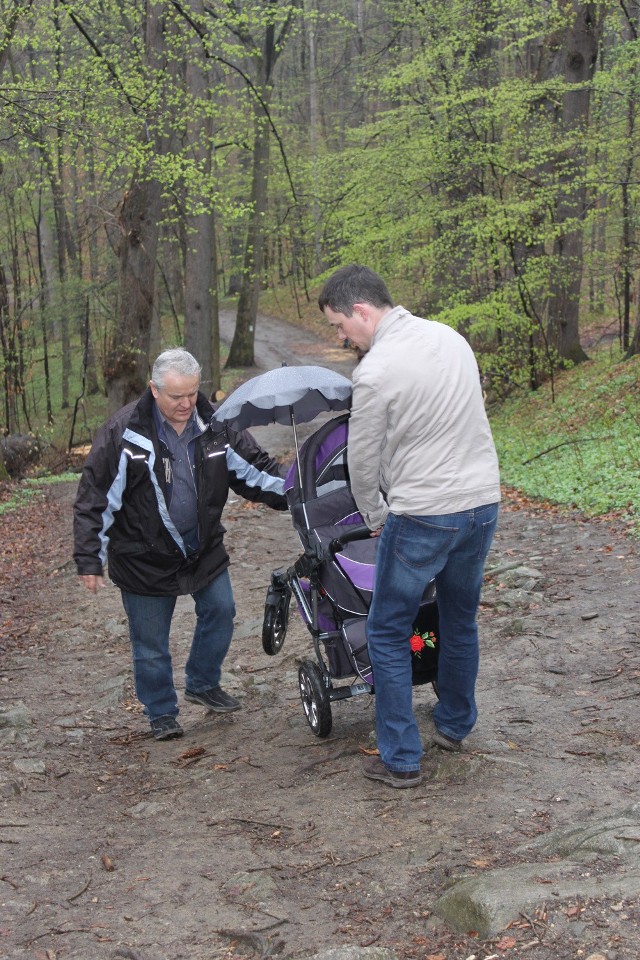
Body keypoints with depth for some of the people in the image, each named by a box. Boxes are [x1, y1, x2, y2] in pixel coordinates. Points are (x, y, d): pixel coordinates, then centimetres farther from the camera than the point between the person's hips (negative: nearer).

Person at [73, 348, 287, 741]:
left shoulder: (216, 425, -5)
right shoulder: (124, 433, -17)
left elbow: (256, 469, 6)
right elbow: (95, 499, -13)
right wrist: (90, 559, -14)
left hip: (204, 546, 4)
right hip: (144, 557, -4)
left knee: (221, 612, 9)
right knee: (150, 642, 6)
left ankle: (204, 684, 33)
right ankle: (162, 713, 25)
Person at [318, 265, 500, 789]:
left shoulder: (376, 372, -17)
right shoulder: (450, 337, 6)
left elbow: (363, 463, -7)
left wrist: (376, 517, 13)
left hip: (422, 517, -8)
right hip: (483, 503, 8)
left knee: (389, 635, 6)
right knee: (461, 622, 23)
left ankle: (401, 760, 9)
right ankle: (454, 726, 40)